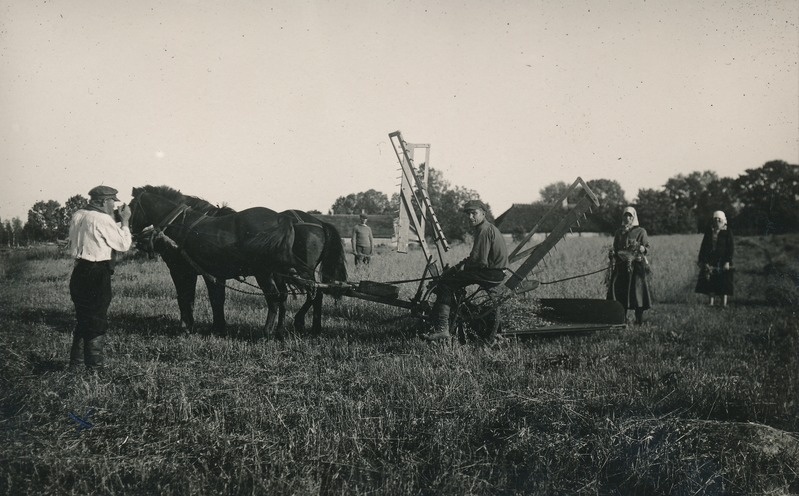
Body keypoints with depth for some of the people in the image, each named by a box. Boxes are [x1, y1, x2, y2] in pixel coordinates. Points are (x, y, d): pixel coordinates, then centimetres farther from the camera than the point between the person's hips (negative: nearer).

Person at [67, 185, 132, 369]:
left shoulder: (77, 216, 9)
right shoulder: (103, 219, -15)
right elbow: (123, 245, -10)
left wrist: (115, 221, 14)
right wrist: (125, 221, 1)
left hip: (79, 271, 8)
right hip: (97, 276, -8)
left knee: (83, 320, 19)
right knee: (97, 322, 1)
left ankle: (75, 362, 27)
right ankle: (94, 366, 7)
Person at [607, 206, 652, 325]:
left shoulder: (641, 231, 5)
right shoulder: (619, 232, 17)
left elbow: (647, 248, 1)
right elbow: (615, 248, 20)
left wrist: (642, 249, -20)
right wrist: (613, 254, 0)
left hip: (636, 266, -4)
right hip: (621, 266, 4)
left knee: (637, 291, -9)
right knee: (619, 291, -4)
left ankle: (639, 321, -3)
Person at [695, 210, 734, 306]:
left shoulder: (727, 233, 0)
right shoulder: (708, 232, 10)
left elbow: (731, 248, -4)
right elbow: (703, 247, 13)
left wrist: (727, 262, -12)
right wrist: (701, 260, 7)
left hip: (722, 262, -3)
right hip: (710, 262, 3)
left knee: (724, 284, -3)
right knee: (710, 283, 3)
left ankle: (724, 303, 3)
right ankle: (711, 302, 9)